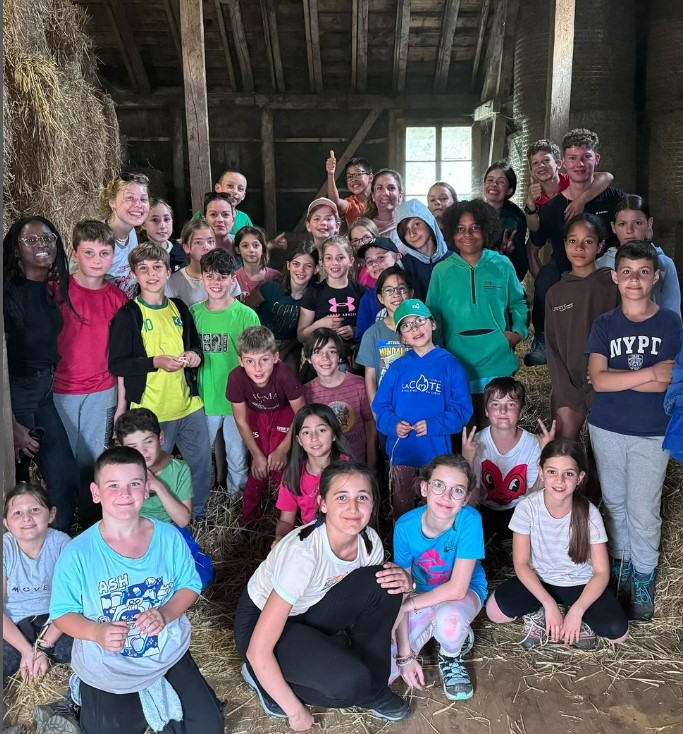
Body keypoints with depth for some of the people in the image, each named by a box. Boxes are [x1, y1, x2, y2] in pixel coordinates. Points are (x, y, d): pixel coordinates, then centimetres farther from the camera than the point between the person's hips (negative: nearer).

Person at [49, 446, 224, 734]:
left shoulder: (169, 537, -11)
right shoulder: (77, 554, -18)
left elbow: (190, 585, -1)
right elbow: (62, 613, -9)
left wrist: (165, 614, -21)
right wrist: (97, 632, -28)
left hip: (169, 654, 2)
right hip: (107, 670, -2)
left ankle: (155, 701, 28)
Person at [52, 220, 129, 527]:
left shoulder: (118, 298, 2)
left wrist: (122, 401, 5)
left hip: (103, 393, 2)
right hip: (61, 392, -2)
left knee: (92, 462, 9)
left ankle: (91, 526, 26)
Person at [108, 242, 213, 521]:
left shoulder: (179, 308, 9)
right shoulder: (127, 316, -7)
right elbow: (116, 364, -10)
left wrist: (195, 355, -1)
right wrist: (156, 362, -22)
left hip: (190, 405, 5)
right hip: (152, 410, -5)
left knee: (202, 464, 15)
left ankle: (198, 516, 38)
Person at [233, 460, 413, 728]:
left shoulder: (369, 541, -16)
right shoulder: (302, 554, -35)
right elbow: (257, 651, -31)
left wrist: (401, 580, -19)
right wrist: (295, 711, -20)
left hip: (307, 612, 7)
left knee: (381, 585, -18)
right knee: (349, 682, -30)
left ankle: (372, 688, 1)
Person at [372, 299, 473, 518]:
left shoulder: (450, 364, -3)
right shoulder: (397, 367, 5)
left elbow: (462, 409, -7)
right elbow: (380, 405, 4)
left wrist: (434, 425, -19)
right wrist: (393, 424, -15)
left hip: (437, 453, -2)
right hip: (401, 451, 3)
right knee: (401, 510, 17)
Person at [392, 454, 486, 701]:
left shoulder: (470, 520, -28)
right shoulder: (406, 526, -20)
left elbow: (457, 589, -26)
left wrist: (409, 604, -21)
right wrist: (405, 655, -16)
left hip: (465, 593, -2)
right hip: (423, 596, 3)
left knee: (448, 617, -39)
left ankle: (452, 658, -2)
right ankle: (435, 626, 13)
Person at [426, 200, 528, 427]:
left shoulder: (502, 265, 3)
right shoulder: (442, 271, 2)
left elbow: (518, 303, 16)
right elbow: (433, 316, 6)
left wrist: (518, 331, 0)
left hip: (497, 363, 1)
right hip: (456, 365, 0)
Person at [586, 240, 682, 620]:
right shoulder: (604, 324, -3)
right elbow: (598, 379, -14)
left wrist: (616, 378, -16)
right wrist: (650, 373, -19)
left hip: (652, 433, -2)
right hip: (607, 429, 2)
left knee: (643, 510, 4)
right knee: (615, 502, 17)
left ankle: (644, 574, 25)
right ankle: (620, 561, 37)